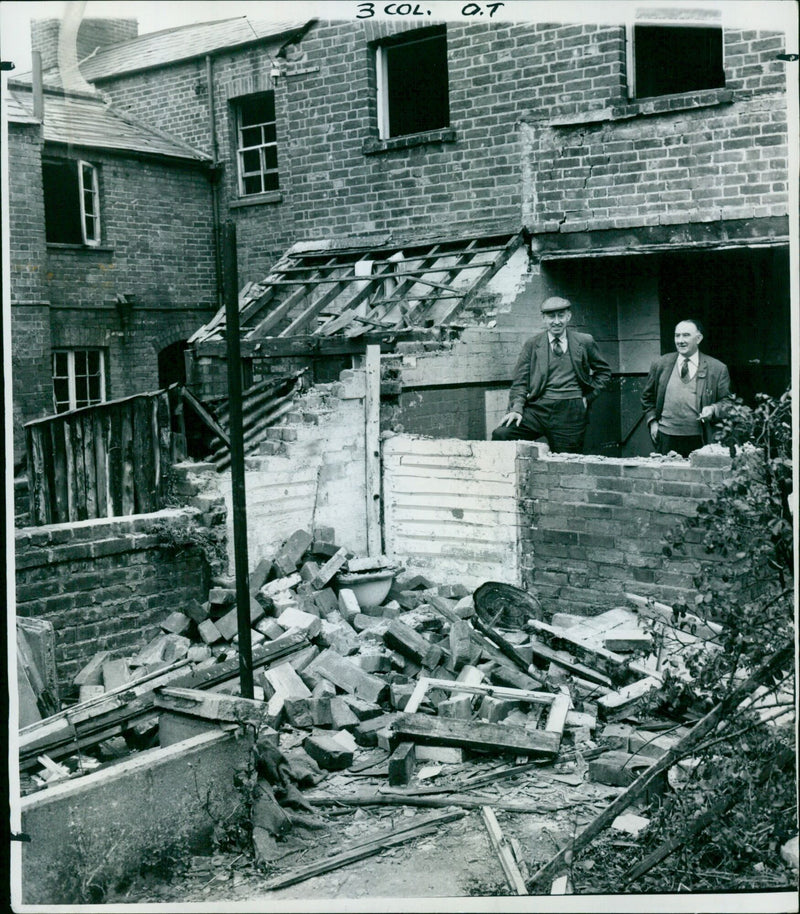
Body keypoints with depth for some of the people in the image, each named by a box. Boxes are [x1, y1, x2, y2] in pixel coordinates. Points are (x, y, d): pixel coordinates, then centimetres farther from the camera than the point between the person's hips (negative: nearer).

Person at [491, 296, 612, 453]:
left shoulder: (584, 342, 10)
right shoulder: (532, 344, 9)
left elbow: (604, 371, 22)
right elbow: (520, 381, 5)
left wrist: (588, 396, 7)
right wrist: (516, 408, -12)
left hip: (570, 413, 0)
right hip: (538, 408, 0)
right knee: (501, 434, -22)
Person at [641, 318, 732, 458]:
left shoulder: (717, 369, 3)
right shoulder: (660, 365, 9)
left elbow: (727, 402, 7)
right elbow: (648, 397, 20)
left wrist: (713, 409, -13)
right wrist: (652, 421, 8)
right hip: (666, 439, 2)